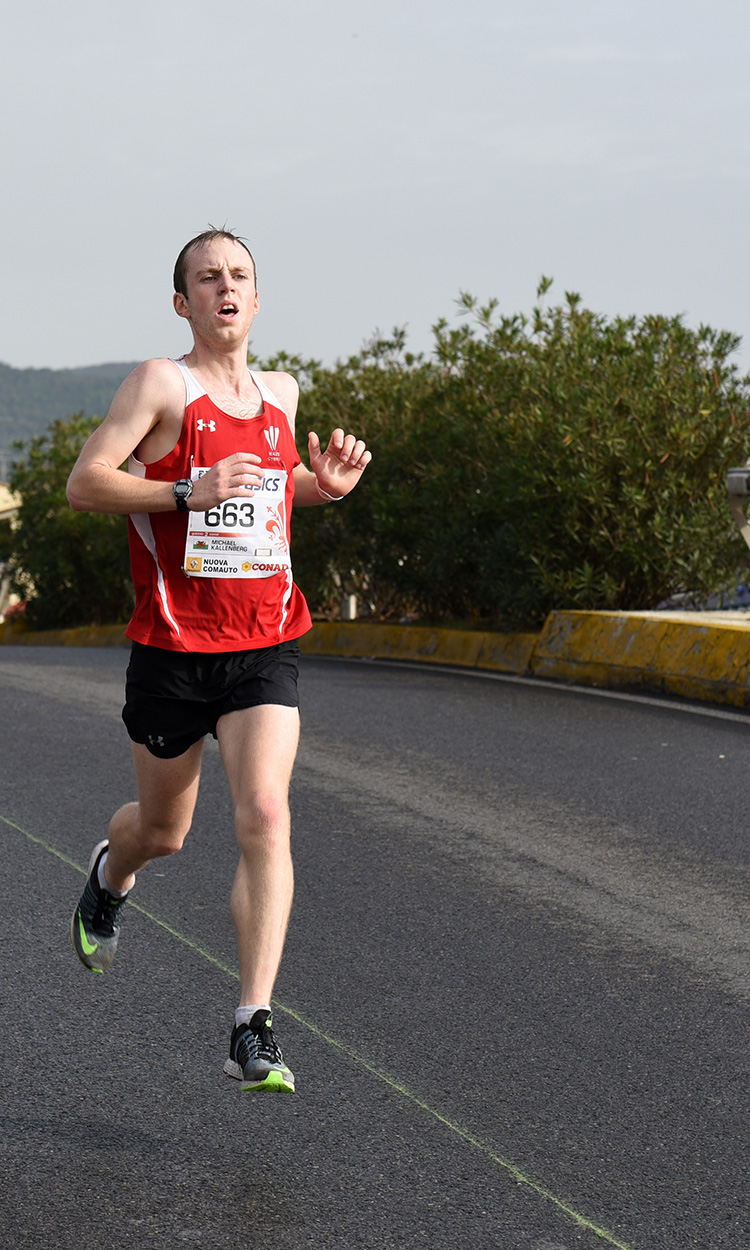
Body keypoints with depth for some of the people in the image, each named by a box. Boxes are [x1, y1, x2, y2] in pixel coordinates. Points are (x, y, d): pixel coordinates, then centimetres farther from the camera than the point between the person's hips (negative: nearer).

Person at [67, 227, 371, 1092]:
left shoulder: (281, 394, 10)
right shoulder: (161, 384, -6)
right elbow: (84, 484, -11)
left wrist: (326, 483, 8)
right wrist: (186, 493, -23)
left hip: (265, 645, 3)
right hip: (172, 645, -2)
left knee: (265, 817, -16)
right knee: (163, 831, 14)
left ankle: (252, 1033, -15)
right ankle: (110, 876, 53)